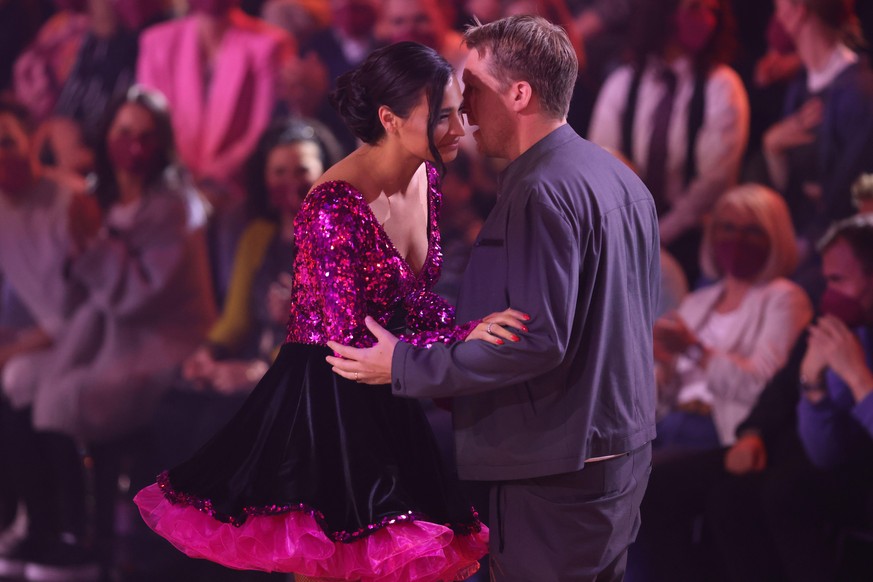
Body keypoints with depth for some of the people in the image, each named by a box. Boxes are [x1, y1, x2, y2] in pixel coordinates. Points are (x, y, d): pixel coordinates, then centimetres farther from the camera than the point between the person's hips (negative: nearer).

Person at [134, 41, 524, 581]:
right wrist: (464, 338, -27)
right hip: (325, 407, -8)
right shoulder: (336, 206, -23)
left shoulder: (427, 177, 2)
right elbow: (351, 342, -24)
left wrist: (478, 329, -5)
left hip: (383, 406, 8)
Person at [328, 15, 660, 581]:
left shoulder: (541, 193, -19)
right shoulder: (621, 179, 12)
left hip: (560, 472, -10)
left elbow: (537, 340, -25)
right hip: (626, 452, 10)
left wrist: (405, 365, -19)